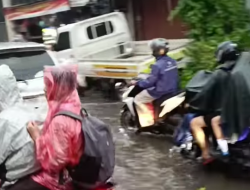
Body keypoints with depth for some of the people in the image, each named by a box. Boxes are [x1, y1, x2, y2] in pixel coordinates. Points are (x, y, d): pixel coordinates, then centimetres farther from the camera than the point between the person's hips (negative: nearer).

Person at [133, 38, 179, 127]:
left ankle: (148, 121, 2)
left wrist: (137, 83, -8)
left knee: (138, 99, 8)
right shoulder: (172, 61, 2)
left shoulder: (157, 65, -24)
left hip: (160, 93, -9)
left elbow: (150, 81, -20)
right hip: (173, 91, 9)